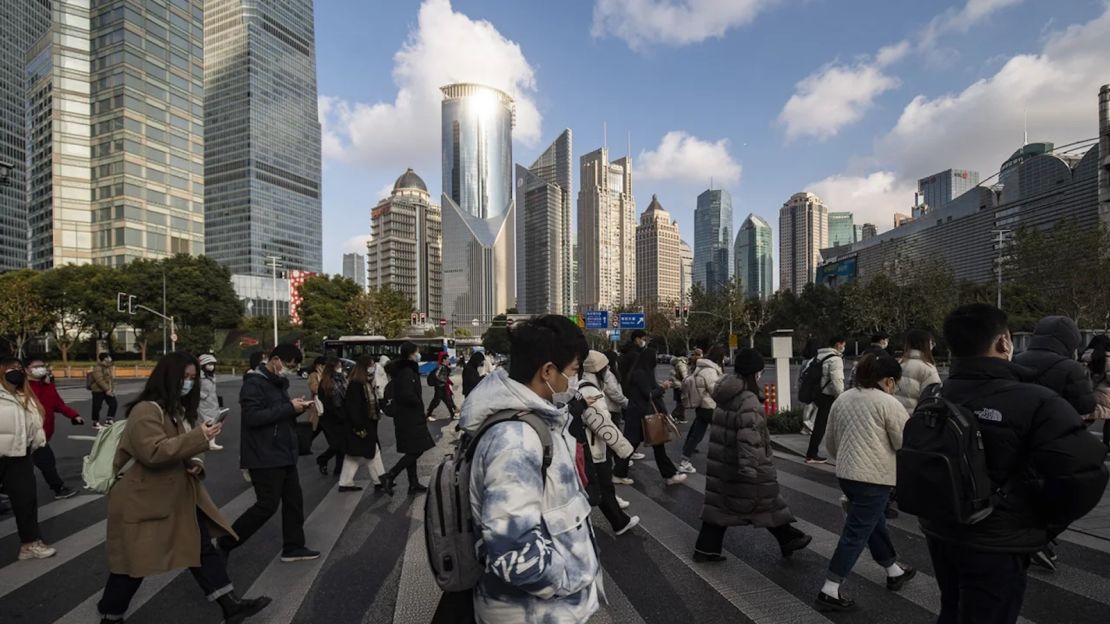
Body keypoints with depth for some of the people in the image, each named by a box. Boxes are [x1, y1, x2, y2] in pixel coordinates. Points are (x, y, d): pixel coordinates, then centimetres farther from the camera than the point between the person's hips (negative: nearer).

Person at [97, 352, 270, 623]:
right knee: (135, 561, 7)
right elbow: (154, 452, -31)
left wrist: (196, 463, 3)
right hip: (143, 501, -9)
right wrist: (200, 437, -32)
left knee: (202, 548, 7)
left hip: (180, 496, 9)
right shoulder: (146, 411, -19)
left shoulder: (182, 409, 12)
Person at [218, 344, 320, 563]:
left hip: (284, 454, 9)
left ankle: (293, 547, 21)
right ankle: (225, 542, 17)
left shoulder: (278, 382, 13)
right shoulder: (254, 383, -15)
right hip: (265, 457, -9)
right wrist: (289, 407, -24)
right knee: (268, 505, -2)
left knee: (294, 500, 11)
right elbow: (254, 416, -26)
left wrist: (296, 407, 0)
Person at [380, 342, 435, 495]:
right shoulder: (407, 372, -19)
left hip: (407, 417, 10)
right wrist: (419, 403, -11)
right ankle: (389, 477, -2)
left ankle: (414, 484, 22)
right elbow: (407, 395, -28)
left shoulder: (403, 369, 11)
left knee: (412, 451, 14)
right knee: (416, 450, -5)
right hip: (409, 418, -10)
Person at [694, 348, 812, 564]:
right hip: (740, 464, -7)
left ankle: (705, 548, 16)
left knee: (719, 504, 12)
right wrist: (749, 469, -29)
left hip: (720, 463, 8)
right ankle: (788, 539, 33)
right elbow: (748, 437, -28)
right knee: (767, 502, 13)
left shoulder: (725, 395, 6)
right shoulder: (748, 400, -21)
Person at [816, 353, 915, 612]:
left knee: (875, 523, 24)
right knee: (857, 532, -1)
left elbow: (831, 443, 16)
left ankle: (894, 572, 43)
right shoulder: (889, 404, -11)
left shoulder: (841, 399, 10)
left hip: (846, 474, 8)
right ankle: (829, 591, 2)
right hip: (874, 477, -8)